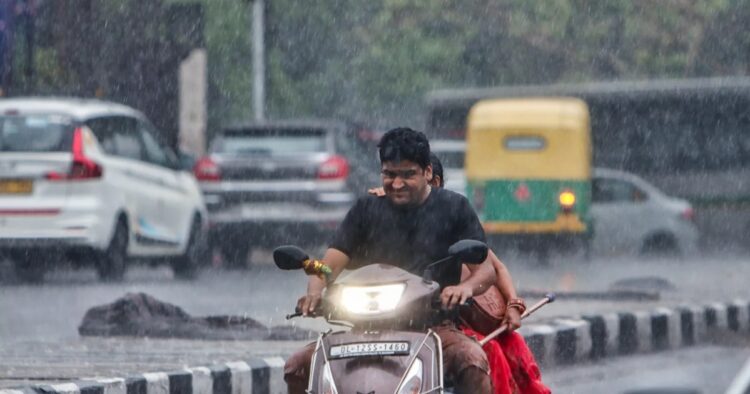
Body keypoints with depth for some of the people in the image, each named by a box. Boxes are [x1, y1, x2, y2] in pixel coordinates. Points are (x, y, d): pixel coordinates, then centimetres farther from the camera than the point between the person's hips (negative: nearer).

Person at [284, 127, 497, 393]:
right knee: (298, 366, -15)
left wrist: (466, 288, -24)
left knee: (473, 361, -35)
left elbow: (486, 269, 1)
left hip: (435, 325, -3)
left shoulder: (453, 208, 7)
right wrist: (315, 291, -20)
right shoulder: (367, 209, 13)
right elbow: (331, 262, 5)